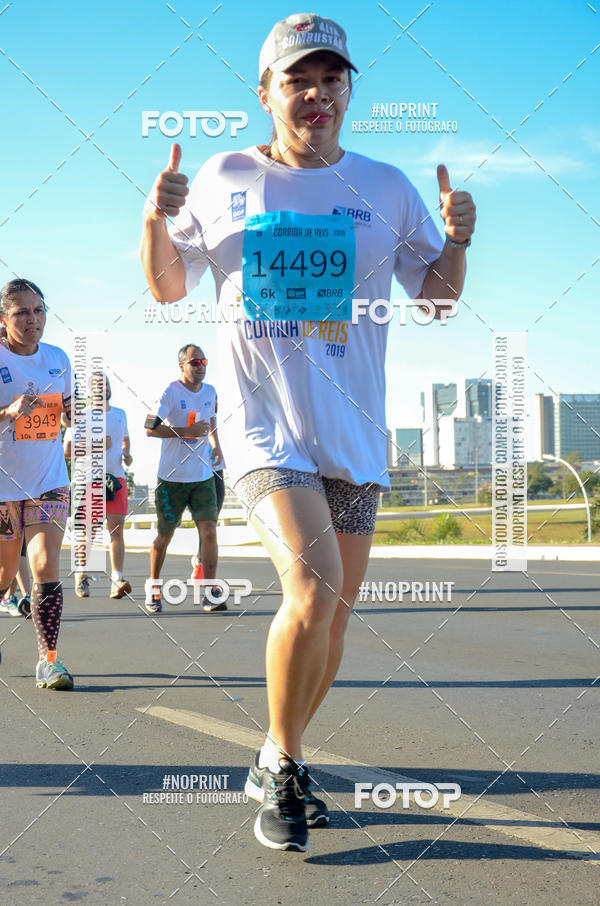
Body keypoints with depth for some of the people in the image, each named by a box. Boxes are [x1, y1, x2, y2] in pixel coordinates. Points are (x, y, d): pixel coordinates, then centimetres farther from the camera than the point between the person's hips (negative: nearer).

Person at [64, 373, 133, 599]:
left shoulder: (120, 414, 15)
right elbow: (66, 451, -4)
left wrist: (127, 454, 11)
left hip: (116, 477, 3)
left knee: (117, 529, -10)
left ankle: (117, 580, -16)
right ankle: (81, 575, 24)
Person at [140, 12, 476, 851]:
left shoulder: (386, 187, 8)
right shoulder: (224, 179, 6)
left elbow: (438, 296, 13)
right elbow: (167, 288, 13)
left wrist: (457, 239, -6)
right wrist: (155, 221, -5)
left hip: (356, 430, 3)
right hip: (262, 419, -3)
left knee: (332, 621, 7)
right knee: (312, 589, -23)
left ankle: (274, 768, 31)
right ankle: (281, 768, 1)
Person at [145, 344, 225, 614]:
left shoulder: (210, 392, 8)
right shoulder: (171, 392, -10)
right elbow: (150, 428, -19)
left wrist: (215, 443, 17)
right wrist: (187, 431, -22)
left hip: (203, 476, 4)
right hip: (172, 477, -4)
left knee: (209, 530, -9)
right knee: (164, 536, 6)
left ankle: (210, 594, -5)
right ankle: (153, 588, 27)